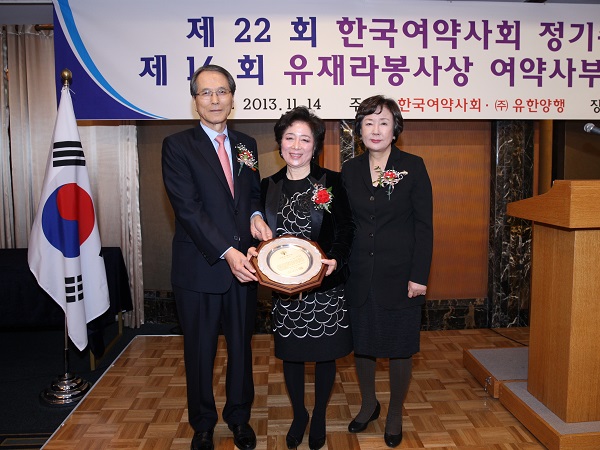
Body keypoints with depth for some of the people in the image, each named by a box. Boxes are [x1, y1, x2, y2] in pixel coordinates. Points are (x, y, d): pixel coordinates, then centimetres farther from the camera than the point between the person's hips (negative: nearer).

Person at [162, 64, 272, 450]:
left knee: (242, 345, 16)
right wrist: (227, 252, -23)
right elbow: (188, 209, -15)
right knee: (200, 350, 12)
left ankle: (239, 416, 37)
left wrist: (256, 215, -5)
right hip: (200, 268, -4)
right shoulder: (178, 146, -6)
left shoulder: (246, 145, 10)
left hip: (244, 264, 4)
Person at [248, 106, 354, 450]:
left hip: (325, 284, -2)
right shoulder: (269, 186, 3)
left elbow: (346, 229, -6)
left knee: (325, 353, 11)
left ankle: (319, 418, 36)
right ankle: (299, 415, 38)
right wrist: (255, 251, -12)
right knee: (291, 352, 13)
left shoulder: (332, 182, -5)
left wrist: (335, 260, -23)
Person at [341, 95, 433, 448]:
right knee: (361, 343, 14)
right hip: (359, 276, 3)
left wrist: (419, 276, -11)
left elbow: (424, 226, -6)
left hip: (400, 277, -3)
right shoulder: (350, 170, 5)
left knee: (400, 348, 9)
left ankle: (396, 413, 32)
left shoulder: (413, 167, -4)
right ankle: (369, 404, 38)